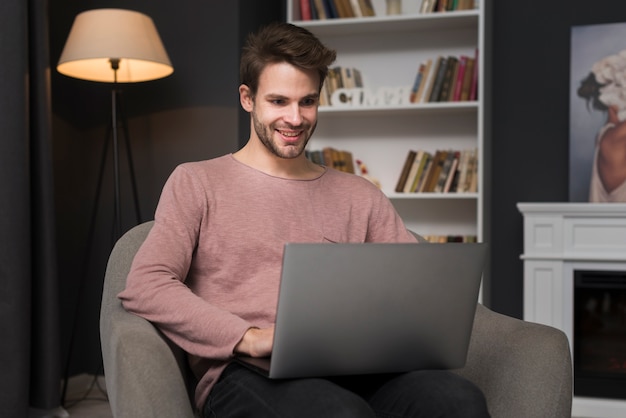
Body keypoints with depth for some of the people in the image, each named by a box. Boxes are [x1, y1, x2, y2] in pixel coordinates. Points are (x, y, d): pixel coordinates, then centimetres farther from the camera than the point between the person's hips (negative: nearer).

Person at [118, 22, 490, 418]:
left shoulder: (359, 196, 22)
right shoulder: (197, 183, 11)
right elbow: (144, 286, -4)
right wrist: (249, 338, -16)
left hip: (351, 368, 4)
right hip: (244, 373, -3)